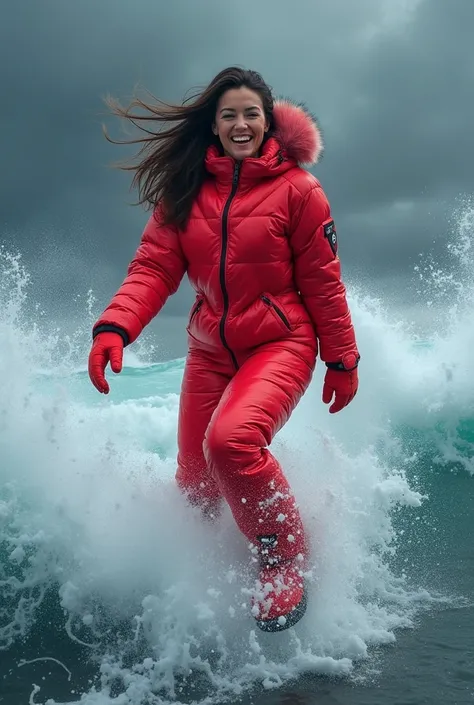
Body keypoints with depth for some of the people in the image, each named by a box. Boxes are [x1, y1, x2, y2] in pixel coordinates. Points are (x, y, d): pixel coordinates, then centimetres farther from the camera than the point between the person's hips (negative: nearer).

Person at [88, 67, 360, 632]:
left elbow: (322, 282, -4)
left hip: (280, 343, -4)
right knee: (195, 481, 8)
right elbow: (153, 268, -7)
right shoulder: (184, 191, 2)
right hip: (210, 350, 4)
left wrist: (342, 359, -1)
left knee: (231, 440, -31)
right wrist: (114, 327, -25)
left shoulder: (296, 188, -6)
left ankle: (285, 557, -5)